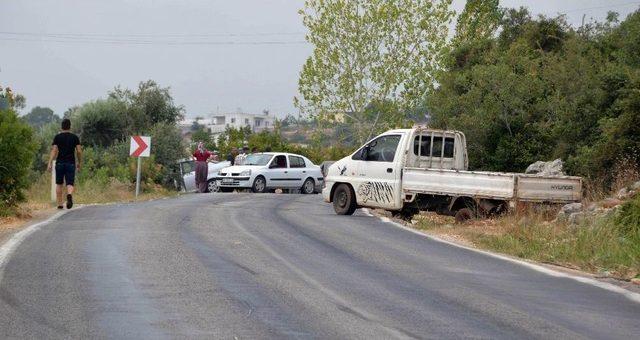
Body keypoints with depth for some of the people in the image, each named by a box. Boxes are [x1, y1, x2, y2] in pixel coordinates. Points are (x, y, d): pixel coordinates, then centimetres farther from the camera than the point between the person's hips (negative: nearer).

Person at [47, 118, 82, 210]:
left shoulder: (57, 137, 2)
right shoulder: (75, 137, 4)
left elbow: (54, 150, -7)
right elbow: (79, 151, 0)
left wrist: (50, 163, -10)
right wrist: (79, 162, 13)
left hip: (60, 163, 0)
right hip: (71, 163, 0)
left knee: (59, 184, 14)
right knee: (70, 184, -2)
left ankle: (60, 204, 15)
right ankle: (69, 195, -34)